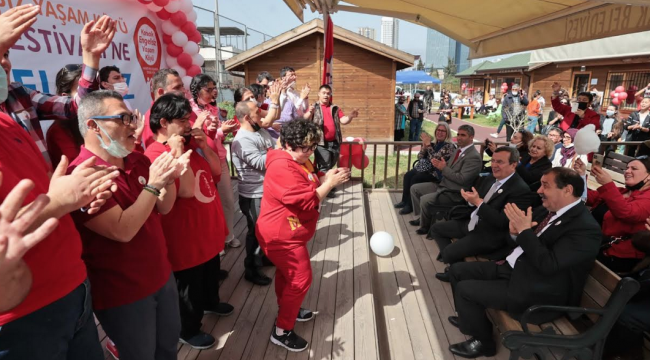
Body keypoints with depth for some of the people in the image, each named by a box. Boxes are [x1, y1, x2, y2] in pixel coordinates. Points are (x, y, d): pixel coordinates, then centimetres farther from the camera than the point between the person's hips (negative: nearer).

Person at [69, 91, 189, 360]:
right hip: (122, 292, -7)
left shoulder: (138, 161, 2)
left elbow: (163, 208, 6)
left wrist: (169, 178, -12)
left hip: (161, 275, 7)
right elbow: (123, 231, -28)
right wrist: (153, 184, -26)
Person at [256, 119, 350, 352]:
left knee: (287, 273, 25)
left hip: (287, 233, 10)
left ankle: (286, 308, 46)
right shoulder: (282, 168, -27)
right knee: (300, 279, -3)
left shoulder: (300, 160, 6)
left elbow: (312, 185, 10)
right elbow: (307, 200, -30)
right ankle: (281, 331, 10)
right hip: (281, 236, -10)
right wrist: (330, 183, -22)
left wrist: (328, 177, -8)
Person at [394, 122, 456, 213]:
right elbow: (420, 157, 9)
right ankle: (405, 200, -2)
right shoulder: (434, 143, 11)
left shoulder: (449, 146, -12)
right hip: (425, 168, 8)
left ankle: (410, 205, -10)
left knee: (415, 179, -24)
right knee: (408, 175, -11)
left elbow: (435, 159, -23)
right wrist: (424, 146, -8)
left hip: (436, 173, -8)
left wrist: (428, 145, -17)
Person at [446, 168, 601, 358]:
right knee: (457, 270, 6)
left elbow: (548, 265, -28)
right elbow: (518, 240, 11)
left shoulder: (586, 228, -20)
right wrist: (515, 232, -12)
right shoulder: (547, 209, 5)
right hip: (512, 267, 9)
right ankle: (470, 317, 30)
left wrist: (524, 231, -25)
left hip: (534, 291, -9)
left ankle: (483, 342, 10)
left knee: (465, 289, -16)